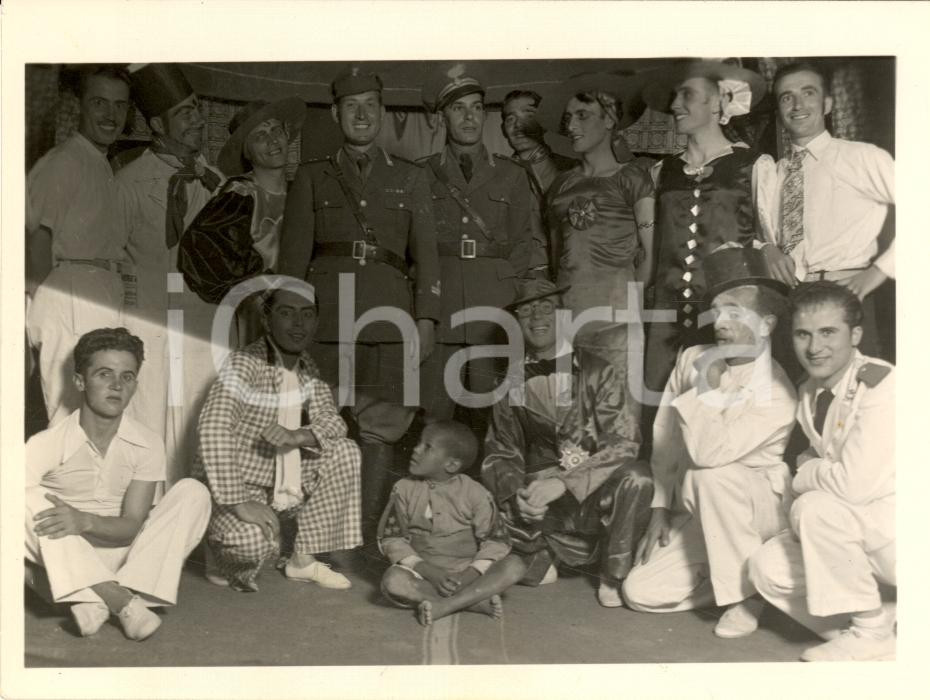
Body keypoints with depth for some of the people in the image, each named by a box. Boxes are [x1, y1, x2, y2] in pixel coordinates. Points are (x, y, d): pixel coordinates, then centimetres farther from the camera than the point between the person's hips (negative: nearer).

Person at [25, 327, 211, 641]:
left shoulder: (147, 445, -7)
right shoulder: (45, 444, -12)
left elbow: (131, 526, -11)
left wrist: (85, 521, -30)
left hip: (120, 554, 2)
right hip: (64, 564, -1)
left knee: (192, 492, -16)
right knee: (31, 500, -27)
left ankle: (98, 600, -29)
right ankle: (122, 601, -34)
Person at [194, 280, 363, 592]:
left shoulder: (307, 368, 3)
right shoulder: (244, 363, -19)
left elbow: (332, 423, -1)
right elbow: (214, 429, -30)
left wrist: (294, 437, -24)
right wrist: (238, 502, -35)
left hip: (283, 488, 7)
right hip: (236, 488, -7)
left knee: (345, 453, -7)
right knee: (254, 540, -34)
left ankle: (303, 560, 4)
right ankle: (223, 557, 6)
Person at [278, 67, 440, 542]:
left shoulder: (410, 179, 18)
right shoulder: (312, 177, 17)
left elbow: (425, 254, 11)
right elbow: (293, 254, 10)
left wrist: (426, 319, -1)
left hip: (389, 316, 1)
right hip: (326, 312, 0)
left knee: (380, 431, -2)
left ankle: (368, 541, 5)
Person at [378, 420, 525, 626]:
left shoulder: (474, 493, -4)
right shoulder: (404, 489, -1)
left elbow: (495, 541, -5)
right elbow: (391, 539, -4)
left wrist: (466, 577, -21)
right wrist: (431, 574, -17)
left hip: (466, 570, 0)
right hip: (423, 571, 0)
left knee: (514, 566, -24)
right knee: (393, 580, -32)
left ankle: (445, 606, -32)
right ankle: (476, 599, -28)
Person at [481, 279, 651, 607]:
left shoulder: (596, 371, -2)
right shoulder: (513, 382, 6)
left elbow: (623, 442, -12)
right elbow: (500, 451, 5)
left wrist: (564, 482, -24)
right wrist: (516, 492, -18)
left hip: (596, 494, -2)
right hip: (541, 498, 2)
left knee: (635, 478, -32)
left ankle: (613, 576, -7)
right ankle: (542, 560, 5)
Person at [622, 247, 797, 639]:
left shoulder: (776, 394, -20)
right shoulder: (692, 360, -2)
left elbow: (707, 452, -34)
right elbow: (665, 440, 5)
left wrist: (707, 386, -25)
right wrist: (661, 508, 2)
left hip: (758, 510, -5)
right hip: (698, 515, 6)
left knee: (710, 474, -38)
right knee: (639, 593, -7)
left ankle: (746, 591, -17)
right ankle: (741, 575, 10)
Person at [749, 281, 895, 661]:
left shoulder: (881, 385, -23)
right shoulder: (810, 391, 4)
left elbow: (855, 484, -30)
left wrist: (806, 474, -12)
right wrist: (813, 469, -11)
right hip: (860, 534, 8)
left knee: (815, 508, -29)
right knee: (768, 569, -5)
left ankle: (870, 631, -9)